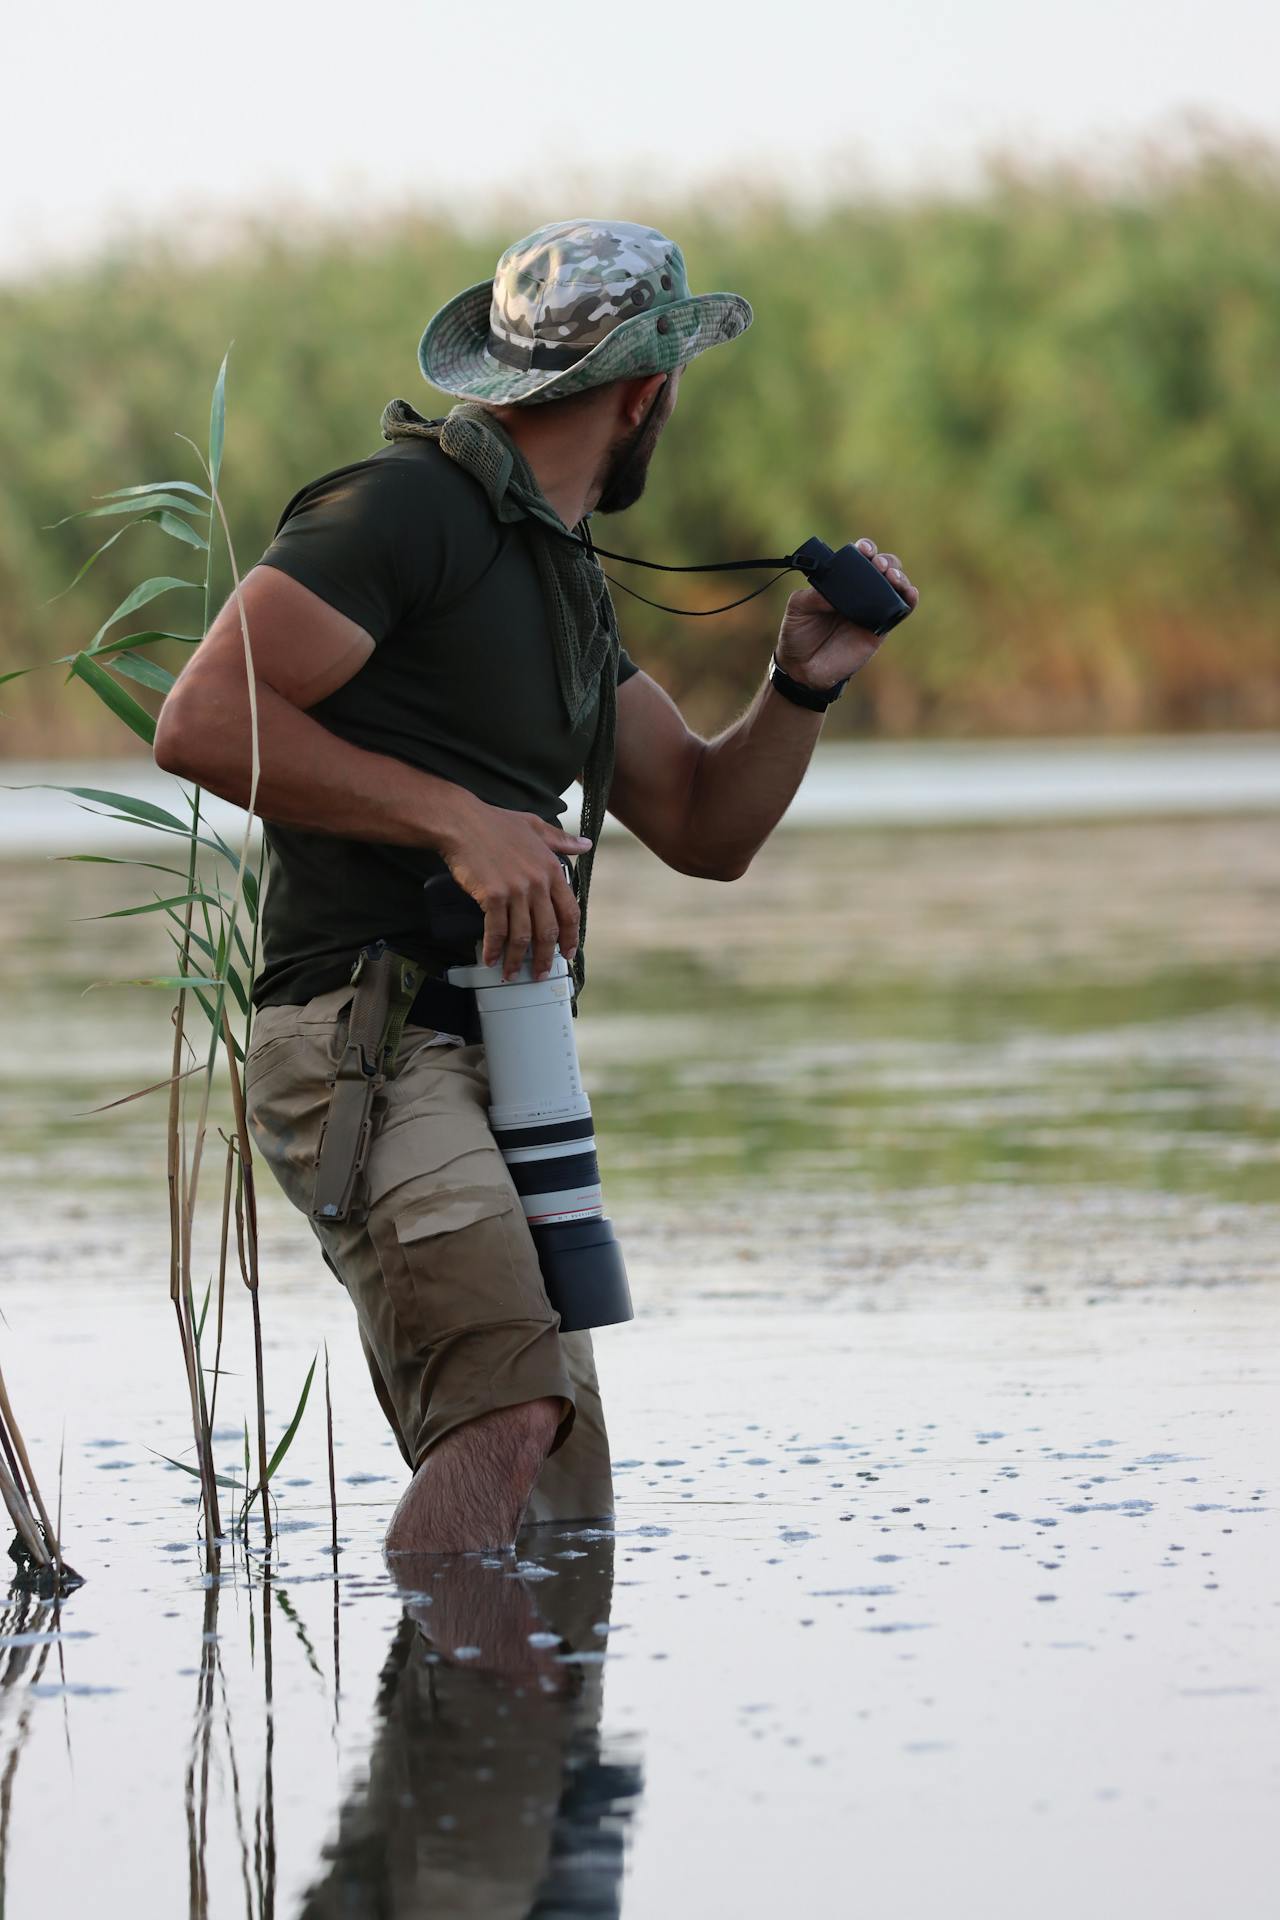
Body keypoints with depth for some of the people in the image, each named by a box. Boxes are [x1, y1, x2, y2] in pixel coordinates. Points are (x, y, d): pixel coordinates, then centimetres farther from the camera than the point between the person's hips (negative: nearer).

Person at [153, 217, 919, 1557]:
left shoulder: (564, 576, 22)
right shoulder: (407, 507, -7)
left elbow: (704, 828, 26)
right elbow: (204, 721, -16)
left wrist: (803, 683, 8)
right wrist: (455, 818, -19)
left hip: (492, 1066, 10)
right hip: (368, 1039, -10)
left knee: (563, 1524, 5)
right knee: (514, 1413, -28)